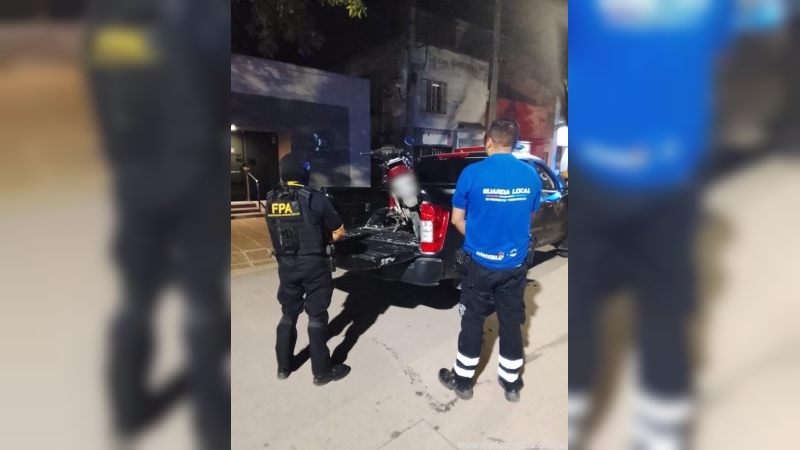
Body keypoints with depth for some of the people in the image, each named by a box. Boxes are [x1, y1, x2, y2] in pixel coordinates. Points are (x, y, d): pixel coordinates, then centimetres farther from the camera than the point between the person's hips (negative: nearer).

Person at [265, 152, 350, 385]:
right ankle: (322, 371, 18)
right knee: (316, 316, 6)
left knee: (289, 314, 19)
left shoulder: (271, 200, 2)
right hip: (313, 265, -5)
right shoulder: (315, 199, -14)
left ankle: (284, 366, 32)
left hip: (285, 265, 5)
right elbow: (339, 232, -8)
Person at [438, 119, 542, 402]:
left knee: (473, 321, 12)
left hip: (481, 263, -3)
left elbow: (457, 220, -5)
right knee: (512, 322, 17)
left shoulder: (473, 173, -13)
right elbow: (528, 218, 11)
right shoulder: (531, 176, -3)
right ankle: (511, 382, 34)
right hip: (515, 264, 3)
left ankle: (463, 380, 29)